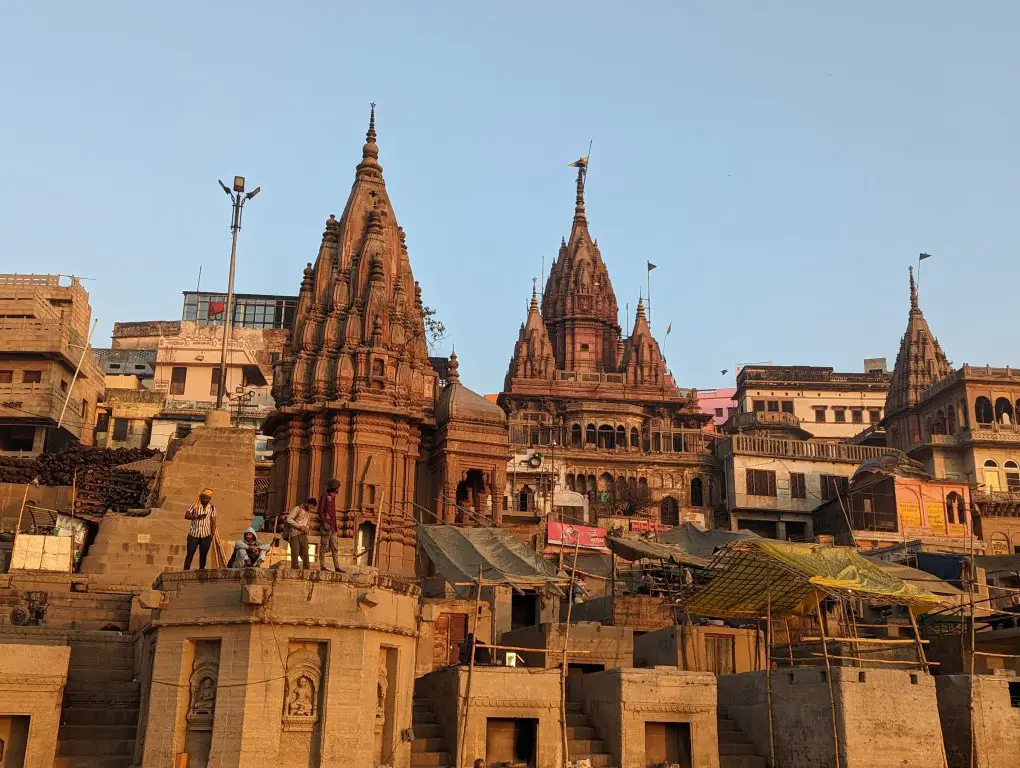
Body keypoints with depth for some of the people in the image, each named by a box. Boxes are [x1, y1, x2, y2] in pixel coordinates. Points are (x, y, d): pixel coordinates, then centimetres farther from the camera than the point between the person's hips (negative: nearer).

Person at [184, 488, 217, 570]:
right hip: (193, 533, -1)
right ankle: (186, 570, 2)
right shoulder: (195, 504, 0)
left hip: (206, 535, 1)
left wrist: (212, 534, -4)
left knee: (203, 555, 5)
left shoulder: (212, 507, 4)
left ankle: (201, 570, 12)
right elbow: (186, 516, -4)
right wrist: (197, 517, -19)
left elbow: (213, 521, 4)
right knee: (190, 553, -1)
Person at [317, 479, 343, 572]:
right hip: (326, 525, -8)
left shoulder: (333, 497, 21)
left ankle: (337, 567, 2)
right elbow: (320, 510, -11)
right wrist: (324, 523, -20)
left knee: (335, 547, 3)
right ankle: (322, 565, -4)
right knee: (324, 546, -6)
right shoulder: (324, 496, -3)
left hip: (332, 526, 8)